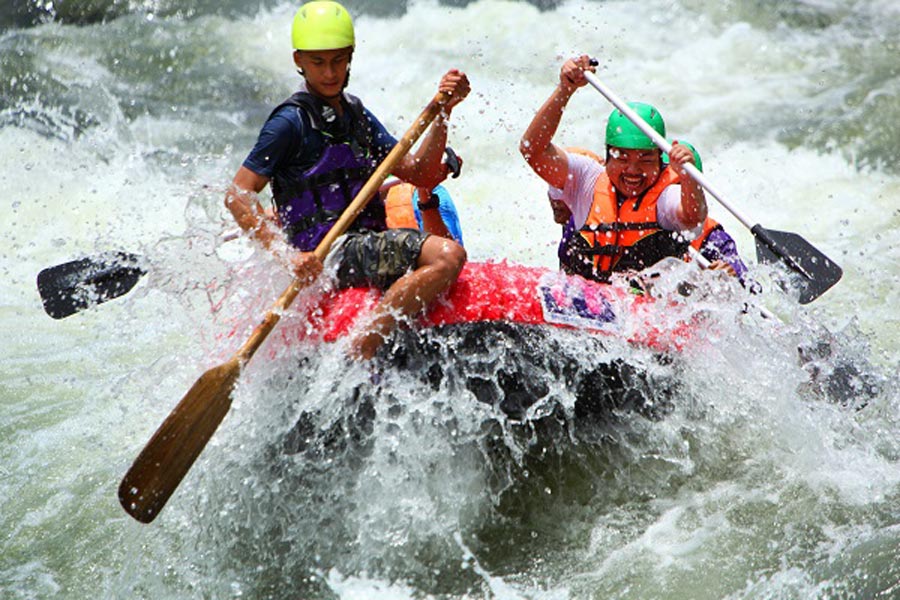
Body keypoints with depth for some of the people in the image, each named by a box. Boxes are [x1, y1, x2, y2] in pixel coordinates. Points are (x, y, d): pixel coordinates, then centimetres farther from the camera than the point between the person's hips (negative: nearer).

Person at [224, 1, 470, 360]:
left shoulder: (356, 114, 17)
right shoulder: (291, 121, -6)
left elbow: (421, 176, 12)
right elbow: (238, 195, -12)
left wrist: (443, 114, -1)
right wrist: (288, 256, -23)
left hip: (365, 245, 9)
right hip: (325, 255, -9)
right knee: (447, 255, -27)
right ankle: (358, 354, -31)